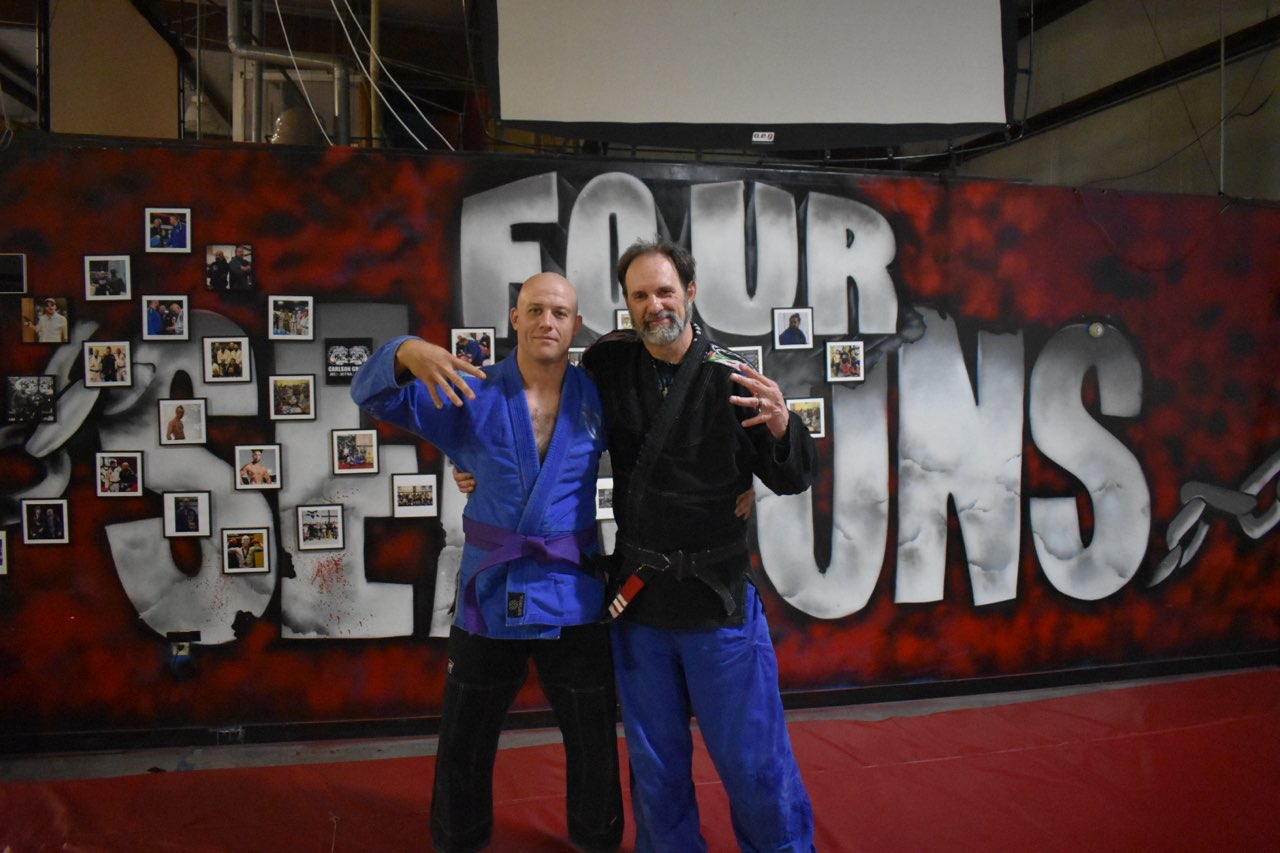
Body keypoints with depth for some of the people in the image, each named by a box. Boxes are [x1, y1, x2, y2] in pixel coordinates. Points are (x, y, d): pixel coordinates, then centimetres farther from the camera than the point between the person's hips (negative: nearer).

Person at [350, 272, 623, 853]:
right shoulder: (472, 395, -3)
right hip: (487, 601, 0)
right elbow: (373, 395, -9)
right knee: (463, 749, 17)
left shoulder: (598, 400, 0)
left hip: (573, 604, 1)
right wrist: (407, 353, -31)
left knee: (594, 745, 18)